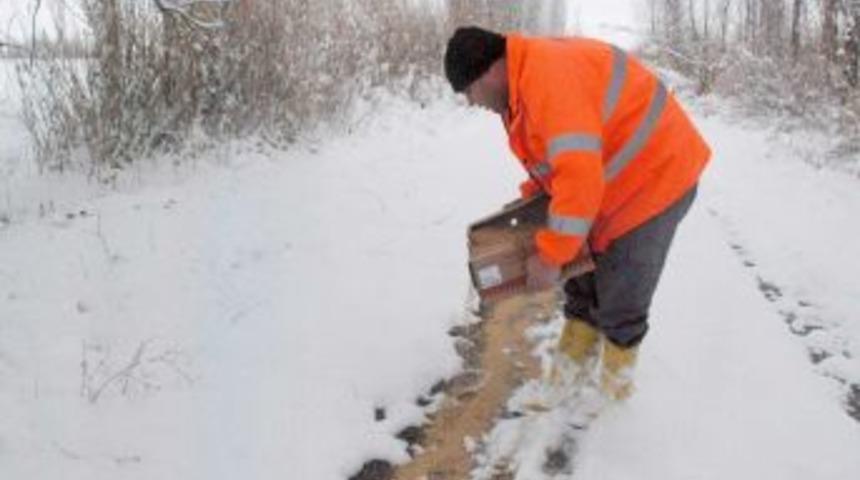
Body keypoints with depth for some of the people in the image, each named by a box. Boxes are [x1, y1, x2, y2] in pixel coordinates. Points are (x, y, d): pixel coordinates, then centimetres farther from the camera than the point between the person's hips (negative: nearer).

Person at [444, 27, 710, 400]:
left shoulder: (548, 76, -30)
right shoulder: (525, 81, 3)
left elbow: (580, 175, -35)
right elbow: (559, 155, 16)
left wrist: (550, 256, -28)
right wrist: (530, 196, 2)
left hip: (656, 178, -10)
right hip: (611, 186, 10)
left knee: (620, 300, 1)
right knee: (584, 284, 17)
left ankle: (615, 383, 21)